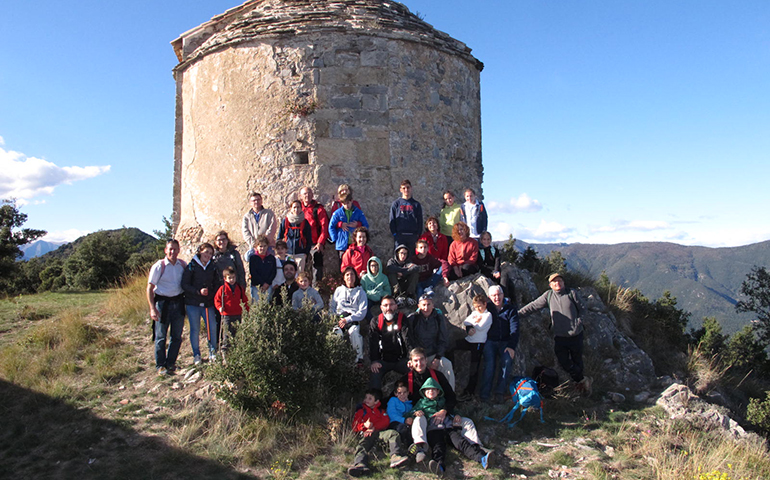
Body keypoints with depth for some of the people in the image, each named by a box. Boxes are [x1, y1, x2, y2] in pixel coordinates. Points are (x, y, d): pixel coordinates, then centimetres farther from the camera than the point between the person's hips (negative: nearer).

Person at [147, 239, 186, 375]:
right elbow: (150, 288, -8)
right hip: (163, 302, -4)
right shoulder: (159, 266, -8)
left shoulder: (183, 264, 3)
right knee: (161, 336, 2)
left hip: (178, 302, 4)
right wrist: (152, 308, -15)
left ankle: (170, 363, 24)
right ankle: (160, 366, 14)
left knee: (177, 336, 9)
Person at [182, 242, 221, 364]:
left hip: (208, 304, 3)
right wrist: (198, 291, -18)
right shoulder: (191, 266, -1)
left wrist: (211, 294, -4)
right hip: (193, 304, -2)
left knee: (212, 328, -4)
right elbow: (184, 284, -6)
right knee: (195, 329, 3)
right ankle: (196, 355, 16)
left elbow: (217, 284, 14)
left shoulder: (213, 267, 9)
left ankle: (212, 353, 12)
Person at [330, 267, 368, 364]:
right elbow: (331, 306, 21)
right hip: (339, 319, 2)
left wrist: (348, 319, -11)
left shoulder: (360, 292, 14)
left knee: (354, 332, -36)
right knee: (336, 332, -35)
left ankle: (359, 357, -17)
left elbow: (362, 312, 3)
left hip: (354, 320, -1)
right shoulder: (339, 290, 23)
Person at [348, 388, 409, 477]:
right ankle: (360, 465, -60)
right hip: (367, 434, -1)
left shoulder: (380, 410, 29)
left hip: (380, 432, 1)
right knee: (361, 447, -32)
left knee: (393, 433, -28)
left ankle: (396, 457, -46)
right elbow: (355, 426, 17)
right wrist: (364, 425, -6)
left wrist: (374, 427, -7)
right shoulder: (361, 410, 27)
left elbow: (386, 421, 11)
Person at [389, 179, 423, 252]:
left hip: (413, 236, 1)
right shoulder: (396, 204, 8)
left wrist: (418, 234, 0)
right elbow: (392, 220, 7)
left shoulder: (416, 204, 11)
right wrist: (394, 233, -3)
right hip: (400, 235, -1)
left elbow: (420, 221, 10)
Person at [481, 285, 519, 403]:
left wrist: (511, 346, -12)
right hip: (490, 341, 0)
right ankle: (484, 395, -22)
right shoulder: (487, 308, 11)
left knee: (507, 361, -28)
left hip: (506, 342, 0)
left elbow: (514, 329, 0)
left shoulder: (511, 309, 7)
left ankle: (500, 392, -21)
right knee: (489, 363, -24)